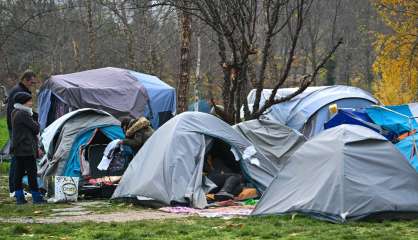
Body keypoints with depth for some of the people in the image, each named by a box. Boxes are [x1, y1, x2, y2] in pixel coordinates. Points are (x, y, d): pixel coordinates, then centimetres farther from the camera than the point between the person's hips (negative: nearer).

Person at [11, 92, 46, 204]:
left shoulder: (15, 113, 15)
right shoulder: (24, 114, -17)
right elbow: (35, 128, -15)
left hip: (17, 148, 10)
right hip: (26, 148, -10)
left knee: (19, 172, 9)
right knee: (32, 171, -5)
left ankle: (19, 197, 12)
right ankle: (36, 197, -3)